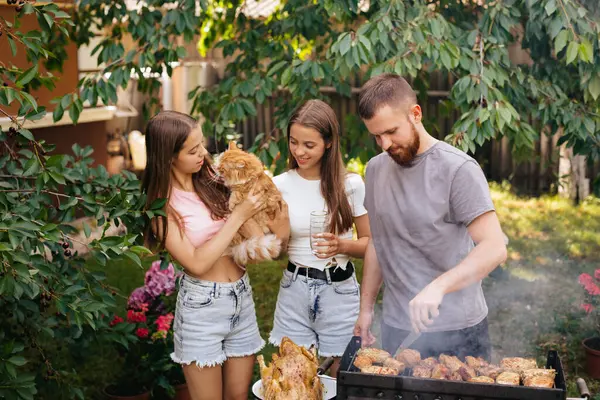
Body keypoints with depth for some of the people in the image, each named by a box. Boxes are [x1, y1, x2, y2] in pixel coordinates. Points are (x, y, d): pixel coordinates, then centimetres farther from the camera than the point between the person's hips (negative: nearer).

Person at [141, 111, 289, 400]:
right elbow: (197, 263, -18)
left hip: (242, 296, 4)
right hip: (202, 305, -4)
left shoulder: (212, 180, 2)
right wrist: (238, 216, -18)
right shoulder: (162, 205, -11)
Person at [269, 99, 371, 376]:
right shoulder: (280, 185, -2)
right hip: (294, 290, 2)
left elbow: (369, 243, 0)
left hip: (339, 291, -1)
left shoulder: (350, 185, -7)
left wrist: (342, 245, -18)